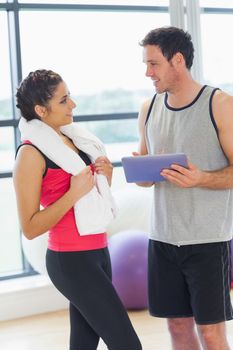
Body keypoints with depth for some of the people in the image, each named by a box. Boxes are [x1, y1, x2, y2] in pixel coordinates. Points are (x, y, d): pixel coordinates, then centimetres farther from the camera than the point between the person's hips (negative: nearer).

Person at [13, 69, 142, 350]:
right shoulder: (31, 153, -14)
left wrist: (105, 177, 0)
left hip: (96, 253, 8)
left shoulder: (70, 140, 9)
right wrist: (74, 193, -21)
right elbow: (30, 228, -16)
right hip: (71, 261, -8)